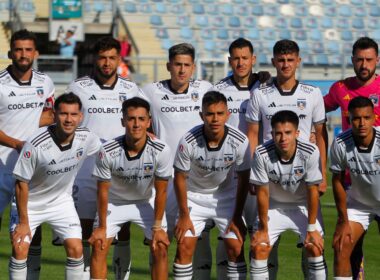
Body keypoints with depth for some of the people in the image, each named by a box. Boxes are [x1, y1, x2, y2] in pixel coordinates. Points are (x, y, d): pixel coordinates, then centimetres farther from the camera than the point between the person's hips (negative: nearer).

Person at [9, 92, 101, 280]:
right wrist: (23, 222, -15)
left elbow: (104, 149, 10)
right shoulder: (35, 144, -29)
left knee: (75, 249, -6)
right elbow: (22, 183, -19)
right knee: (20, 250, -11)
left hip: (62, 201, 3)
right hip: (30, 203, -3)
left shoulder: (86, 138, -17)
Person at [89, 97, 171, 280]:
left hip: (146, 202, 1)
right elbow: (103, 191, -16)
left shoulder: (161, 150, -27)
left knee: (160, 248, -9)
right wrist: (102, 227, -10)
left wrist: (158, 227, -12)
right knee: (98, 246, -11)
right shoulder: (107, 151, -28)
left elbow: (160, 191, -15)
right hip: (114, 202, 0)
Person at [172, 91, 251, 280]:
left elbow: (243, 179, -9)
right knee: (184, 247, -9)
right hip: (194, 195, -1)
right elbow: (180, 178, -12)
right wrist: (184, 215, -9)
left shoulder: (240, 141, -23)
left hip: (225, 196, 1)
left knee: (236, 248, -6)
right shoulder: (188, 142, -27)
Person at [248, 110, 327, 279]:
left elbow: (313, 191, -19)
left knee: (315, 247, -13)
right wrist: (263, 228, -10)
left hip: (303, 206, 0)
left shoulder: (310, 152, -28)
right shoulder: (262, 153, -27)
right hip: (274, 206, 1)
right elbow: (262, 192, -17)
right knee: (258, 247, -11)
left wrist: (312, 228, -14)